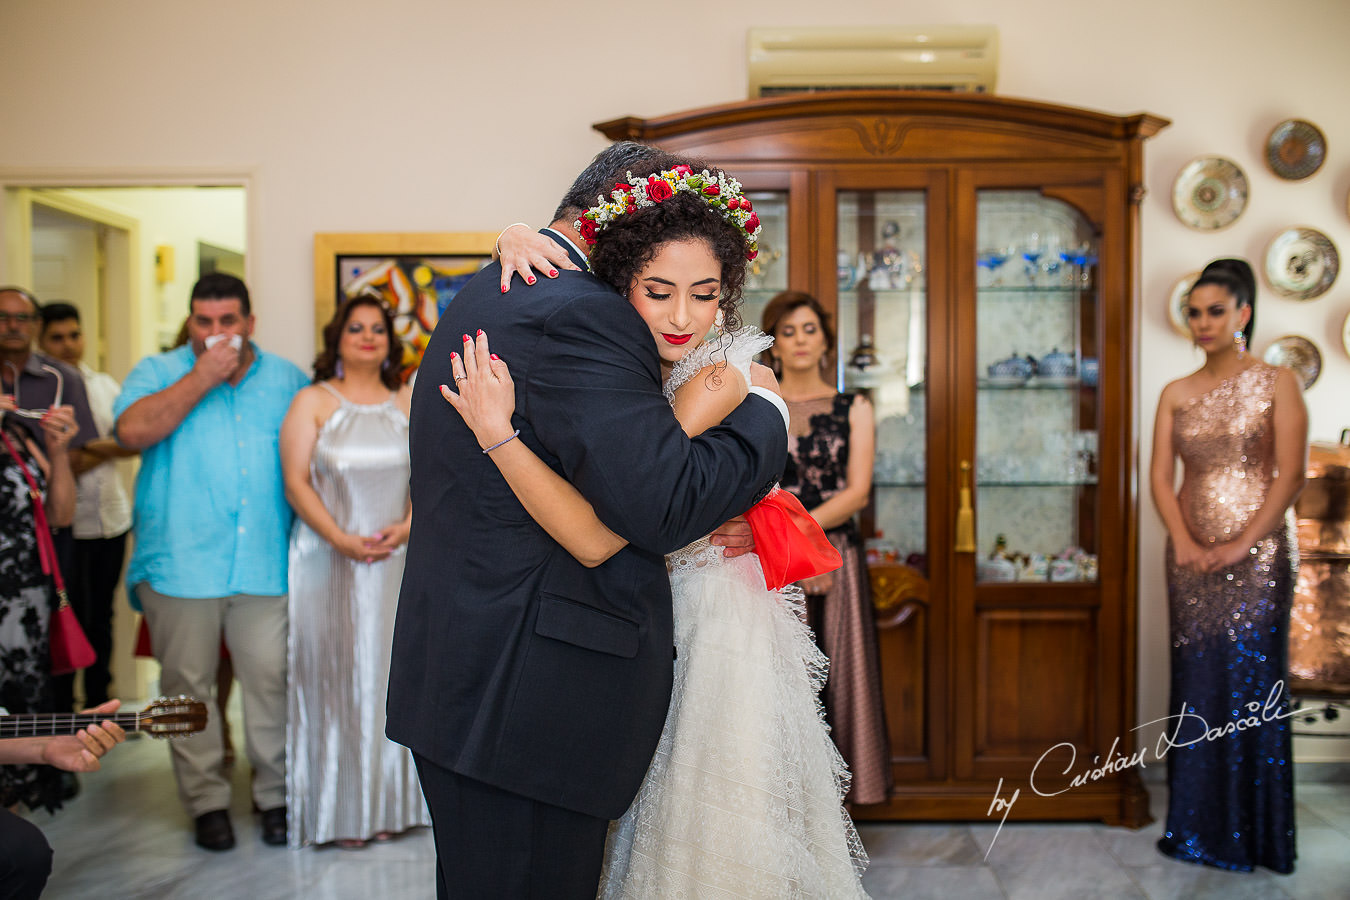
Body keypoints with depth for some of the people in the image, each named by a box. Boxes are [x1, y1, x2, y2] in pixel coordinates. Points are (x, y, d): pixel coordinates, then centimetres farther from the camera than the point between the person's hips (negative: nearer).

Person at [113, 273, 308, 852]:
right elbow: (133, 430, -13)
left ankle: (275, 793, 16)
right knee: (187, 684, 5)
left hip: (266, 563, 1)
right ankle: (206, 799, 19)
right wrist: (204, 375, -11)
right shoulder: (160, 371, 6)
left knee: (271, 678, 1)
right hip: (180, 561, -1)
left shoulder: (288, 380, 12)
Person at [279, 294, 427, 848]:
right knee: (334, 672, 0)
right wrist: (342, 540, -15)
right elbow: (296, 481, -4)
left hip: (398, 559, 3)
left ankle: (388, 802, 16)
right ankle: (339, 810, 9)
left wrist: (407, 526, -10)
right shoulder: (312, 402, 3)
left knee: (392, 673, 5)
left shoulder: (409, 403, 11)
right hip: (329, 561, -2)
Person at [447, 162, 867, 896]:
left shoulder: (722, 376, -24)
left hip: (710, 636, -6)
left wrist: (496, 432, -33)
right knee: (640, 832, 21)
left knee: (705, 839, 9)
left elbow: (599, 535, -31)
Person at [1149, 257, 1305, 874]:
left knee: (1252, 678, -1)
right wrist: (1184, 543, -12)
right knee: (1197, 679, 5)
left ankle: (1255, 833, 11)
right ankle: (1198, 828, 14)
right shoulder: (1175, 394, 9)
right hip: (1192, 556, 3)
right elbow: (1161, 477, 3)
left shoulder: (1277, 384, 0)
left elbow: (1289, 474, -8)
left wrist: (1242, 545, -16)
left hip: (1259, 551, -3)